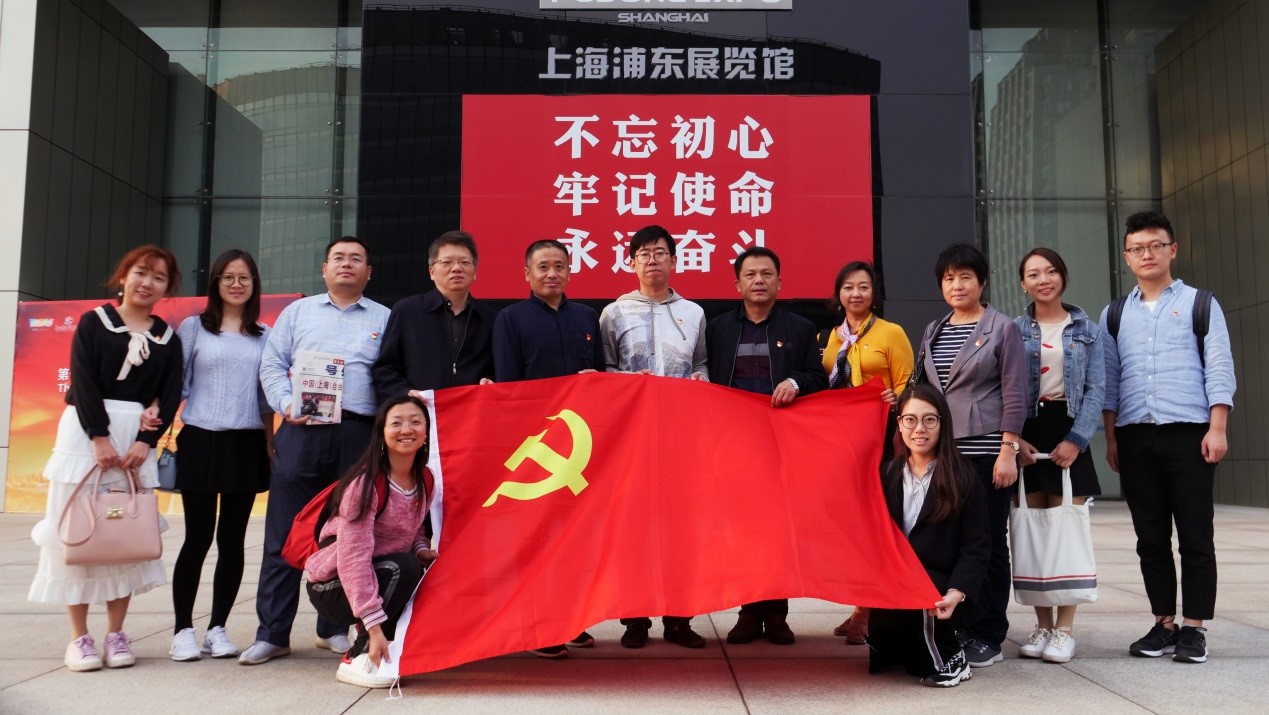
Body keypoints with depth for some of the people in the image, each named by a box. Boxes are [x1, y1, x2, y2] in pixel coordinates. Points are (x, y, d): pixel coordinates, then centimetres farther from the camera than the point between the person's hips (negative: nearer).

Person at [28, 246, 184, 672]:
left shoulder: (169, 338, 10)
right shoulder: (93, 322, 3)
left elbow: (171, 395, 2)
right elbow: (82, 382, -6)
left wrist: (145, 442, -12)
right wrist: (100, 439, -16)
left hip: (138, 440, 2)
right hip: (87, 432, -2)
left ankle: (116, 632, 10)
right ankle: (79, 636, 6)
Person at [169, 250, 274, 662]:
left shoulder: (265, 337, 11)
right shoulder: (193, 327, 5)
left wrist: (270, 444, 9)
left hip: (247, 445, 2)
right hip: (201, 441, -2)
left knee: (232, 540, 5)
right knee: (198, 537, -1)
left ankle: (218, 627, 14)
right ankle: (183, 629, 10)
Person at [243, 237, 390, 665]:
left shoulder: (384, 319, 13)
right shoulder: (298, 312, 17)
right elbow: (272, 365, 11)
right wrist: (286, 404, -6)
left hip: (359, 434, 0)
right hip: (302, 432, 0)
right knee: (284, 537, 0)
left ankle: (334, 627, 18)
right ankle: (272, 633, 7)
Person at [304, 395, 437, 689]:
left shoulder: (425, 479, -3)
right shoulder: (366, 483, -24)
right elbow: (354, 557, -28)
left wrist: (422, 550, -11)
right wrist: (374, 626, -31)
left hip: (377, 575, 6)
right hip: (333, 585, -6)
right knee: (403, 567, -30)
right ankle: (356, 658, -16)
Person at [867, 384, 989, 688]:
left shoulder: (964, 478, 0)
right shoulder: (887, 475, 12)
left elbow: (976, 547, -4)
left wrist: (957, 592, -21)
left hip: (940, 588, -4)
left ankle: (949, 660, -6)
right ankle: (905, 651, 10)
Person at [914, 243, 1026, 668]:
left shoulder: (1003, 329, 1)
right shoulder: (932, 333, 15)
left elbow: (1014, 395, -5)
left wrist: (1008, 451, -11)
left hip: (986, 451, -4)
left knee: (988, 541, 1)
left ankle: (987, 636, 9)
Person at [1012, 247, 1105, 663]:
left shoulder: (1086, 330, 8)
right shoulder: (1013, 330, 7)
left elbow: (1096, 389, 1)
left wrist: (1076, 439, -11)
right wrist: (1014, 439, -11)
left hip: (1068, 431, -1)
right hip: (1027, 433, 1)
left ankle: (1064, 629, 4)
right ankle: (1043, 625, 12)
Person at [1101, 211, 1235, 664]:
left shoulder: (1200, 305, 6)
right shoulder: (1114, 315, 14)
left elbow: (1219, 370, 0)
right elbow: (1109, 381, 11)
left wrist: (1217, 428, -9)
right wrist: (1111, 438, 5)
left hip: (1188, 432, -3)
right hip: (1134, 438, 3)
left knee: (1195, 536, 0)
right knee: (1150, 537, 7)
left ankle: (1194, 628, 8)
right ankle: (1164, 624, 15)